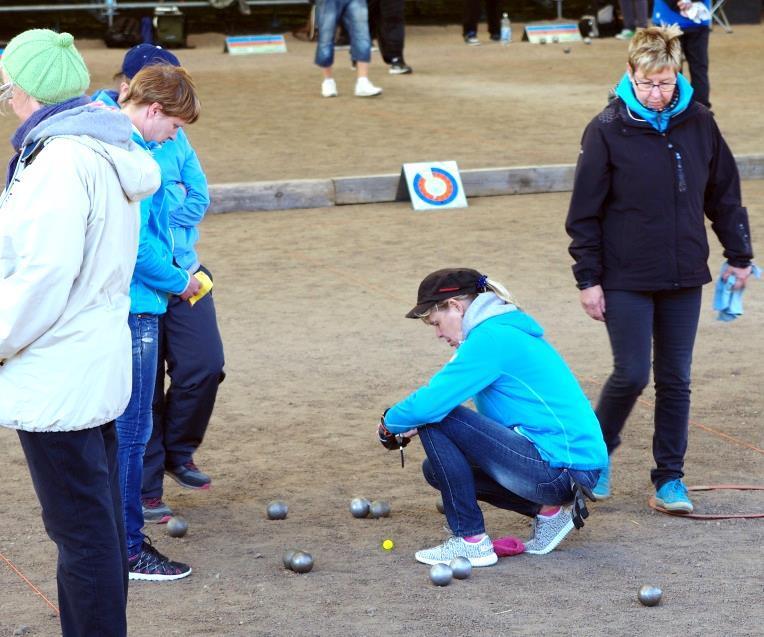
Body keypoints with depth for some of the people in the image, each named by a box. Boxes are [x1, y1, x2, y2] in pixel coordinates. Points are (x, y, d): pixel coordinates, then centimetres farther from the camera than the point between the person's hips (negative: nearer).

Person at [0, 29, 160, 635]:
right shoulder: (109, 148, 11)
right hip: (96, 367, 10)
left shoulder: (61, 159, -19)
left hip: (57, 379, -10)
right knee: (98, 522, 18)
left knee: (82, 531, -2)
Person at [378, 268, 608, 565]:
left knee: (436, 421, -12)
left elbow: (430, 403, -20)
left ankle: (470, 541, -6)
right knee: (437, 469, 16)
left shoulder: (490, 338, -14)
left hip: (561, 467, -10)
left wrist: (390, 423, 0)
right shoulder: (509, 329, 18)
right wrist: (412, 426, 10)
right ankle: (548, 510, 15)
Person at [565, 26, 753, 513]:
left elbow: (724, 193, 11)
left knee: (676, 380, 7)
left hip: (684, 277, 3)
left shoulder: (698, 123, -1)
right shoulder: (608, 130, -9)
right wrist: (588, 279, -7)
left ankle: (670, 477, 17)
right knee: (632, 374, -6)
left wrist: (739, 255, 13)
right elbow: (585, 212, -5)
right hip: (626, 278, -3)